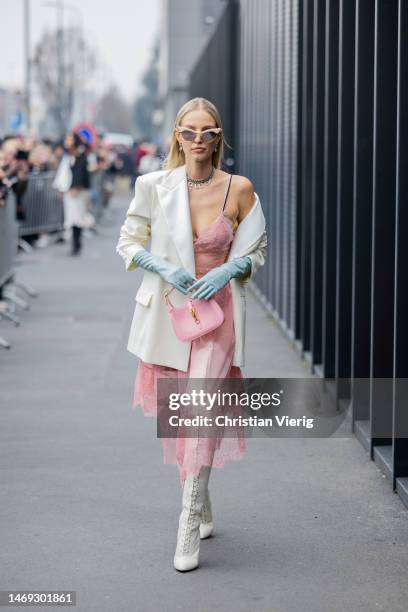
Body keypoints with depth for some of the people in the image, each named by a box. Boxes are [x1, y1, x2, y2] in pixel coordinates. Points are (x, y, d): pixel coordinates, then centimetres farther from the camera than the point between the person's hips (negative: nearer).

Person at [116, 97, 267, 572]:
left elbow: (257, 252, 7)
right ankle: (202, 511, 33)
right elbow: (128, 242, 6)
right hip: (166, 313, 2)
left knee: (201, 418, -15)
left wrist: (229, 271, -13)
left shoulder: (239, 189, -3)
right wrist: (163, 267, -12)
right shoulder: (155, 186, -2)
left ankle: (189, 532, -12)